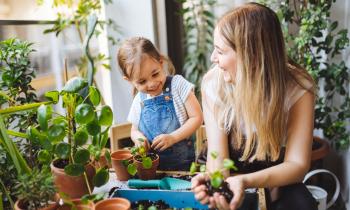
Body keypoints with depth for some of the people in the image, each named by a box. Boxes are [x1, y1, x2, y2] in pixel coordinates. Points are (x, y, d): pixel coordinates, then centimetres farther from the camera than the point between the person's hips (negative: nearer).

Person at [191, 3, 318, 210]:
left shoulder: (298, 88, -22)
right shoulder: (213, 82, -19)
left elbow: (297, 164, -24)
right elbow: (217, 153, -19)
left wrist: (246, 182, -42)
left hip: (275, 176, -1)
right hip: (231, 170, 2)